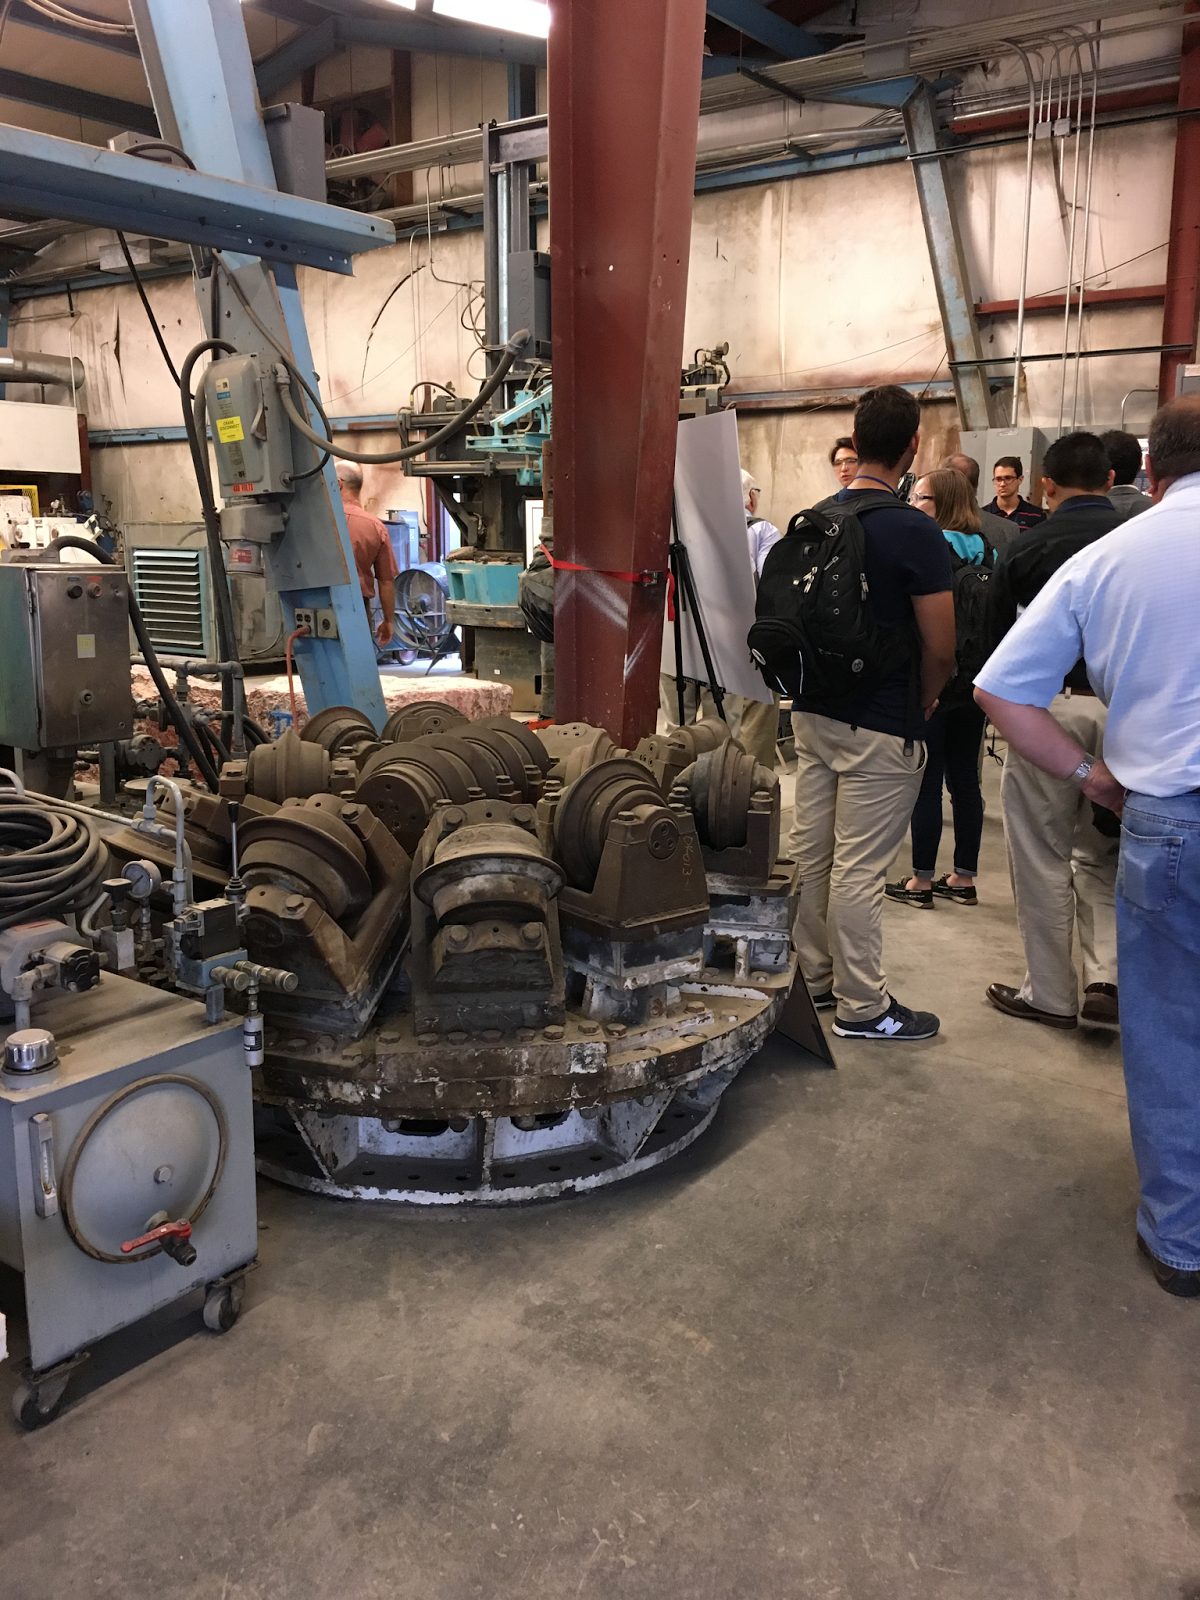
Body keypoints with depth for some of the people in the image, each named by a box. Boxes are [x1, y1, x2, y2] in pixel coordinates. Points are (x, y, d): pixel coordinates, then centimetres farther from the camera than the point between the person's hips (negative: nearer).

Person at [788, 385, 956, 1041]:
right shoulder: (915, 531, -15)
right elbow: (939, 648, -14)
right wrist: (923, 703, 5)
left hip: (812, 712, 7)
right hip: (880, 725, -7)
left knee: (808, 853, 14)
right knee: (858, 869, -1)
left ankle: (815, 976, 28)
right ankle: (861, 1006, 10)